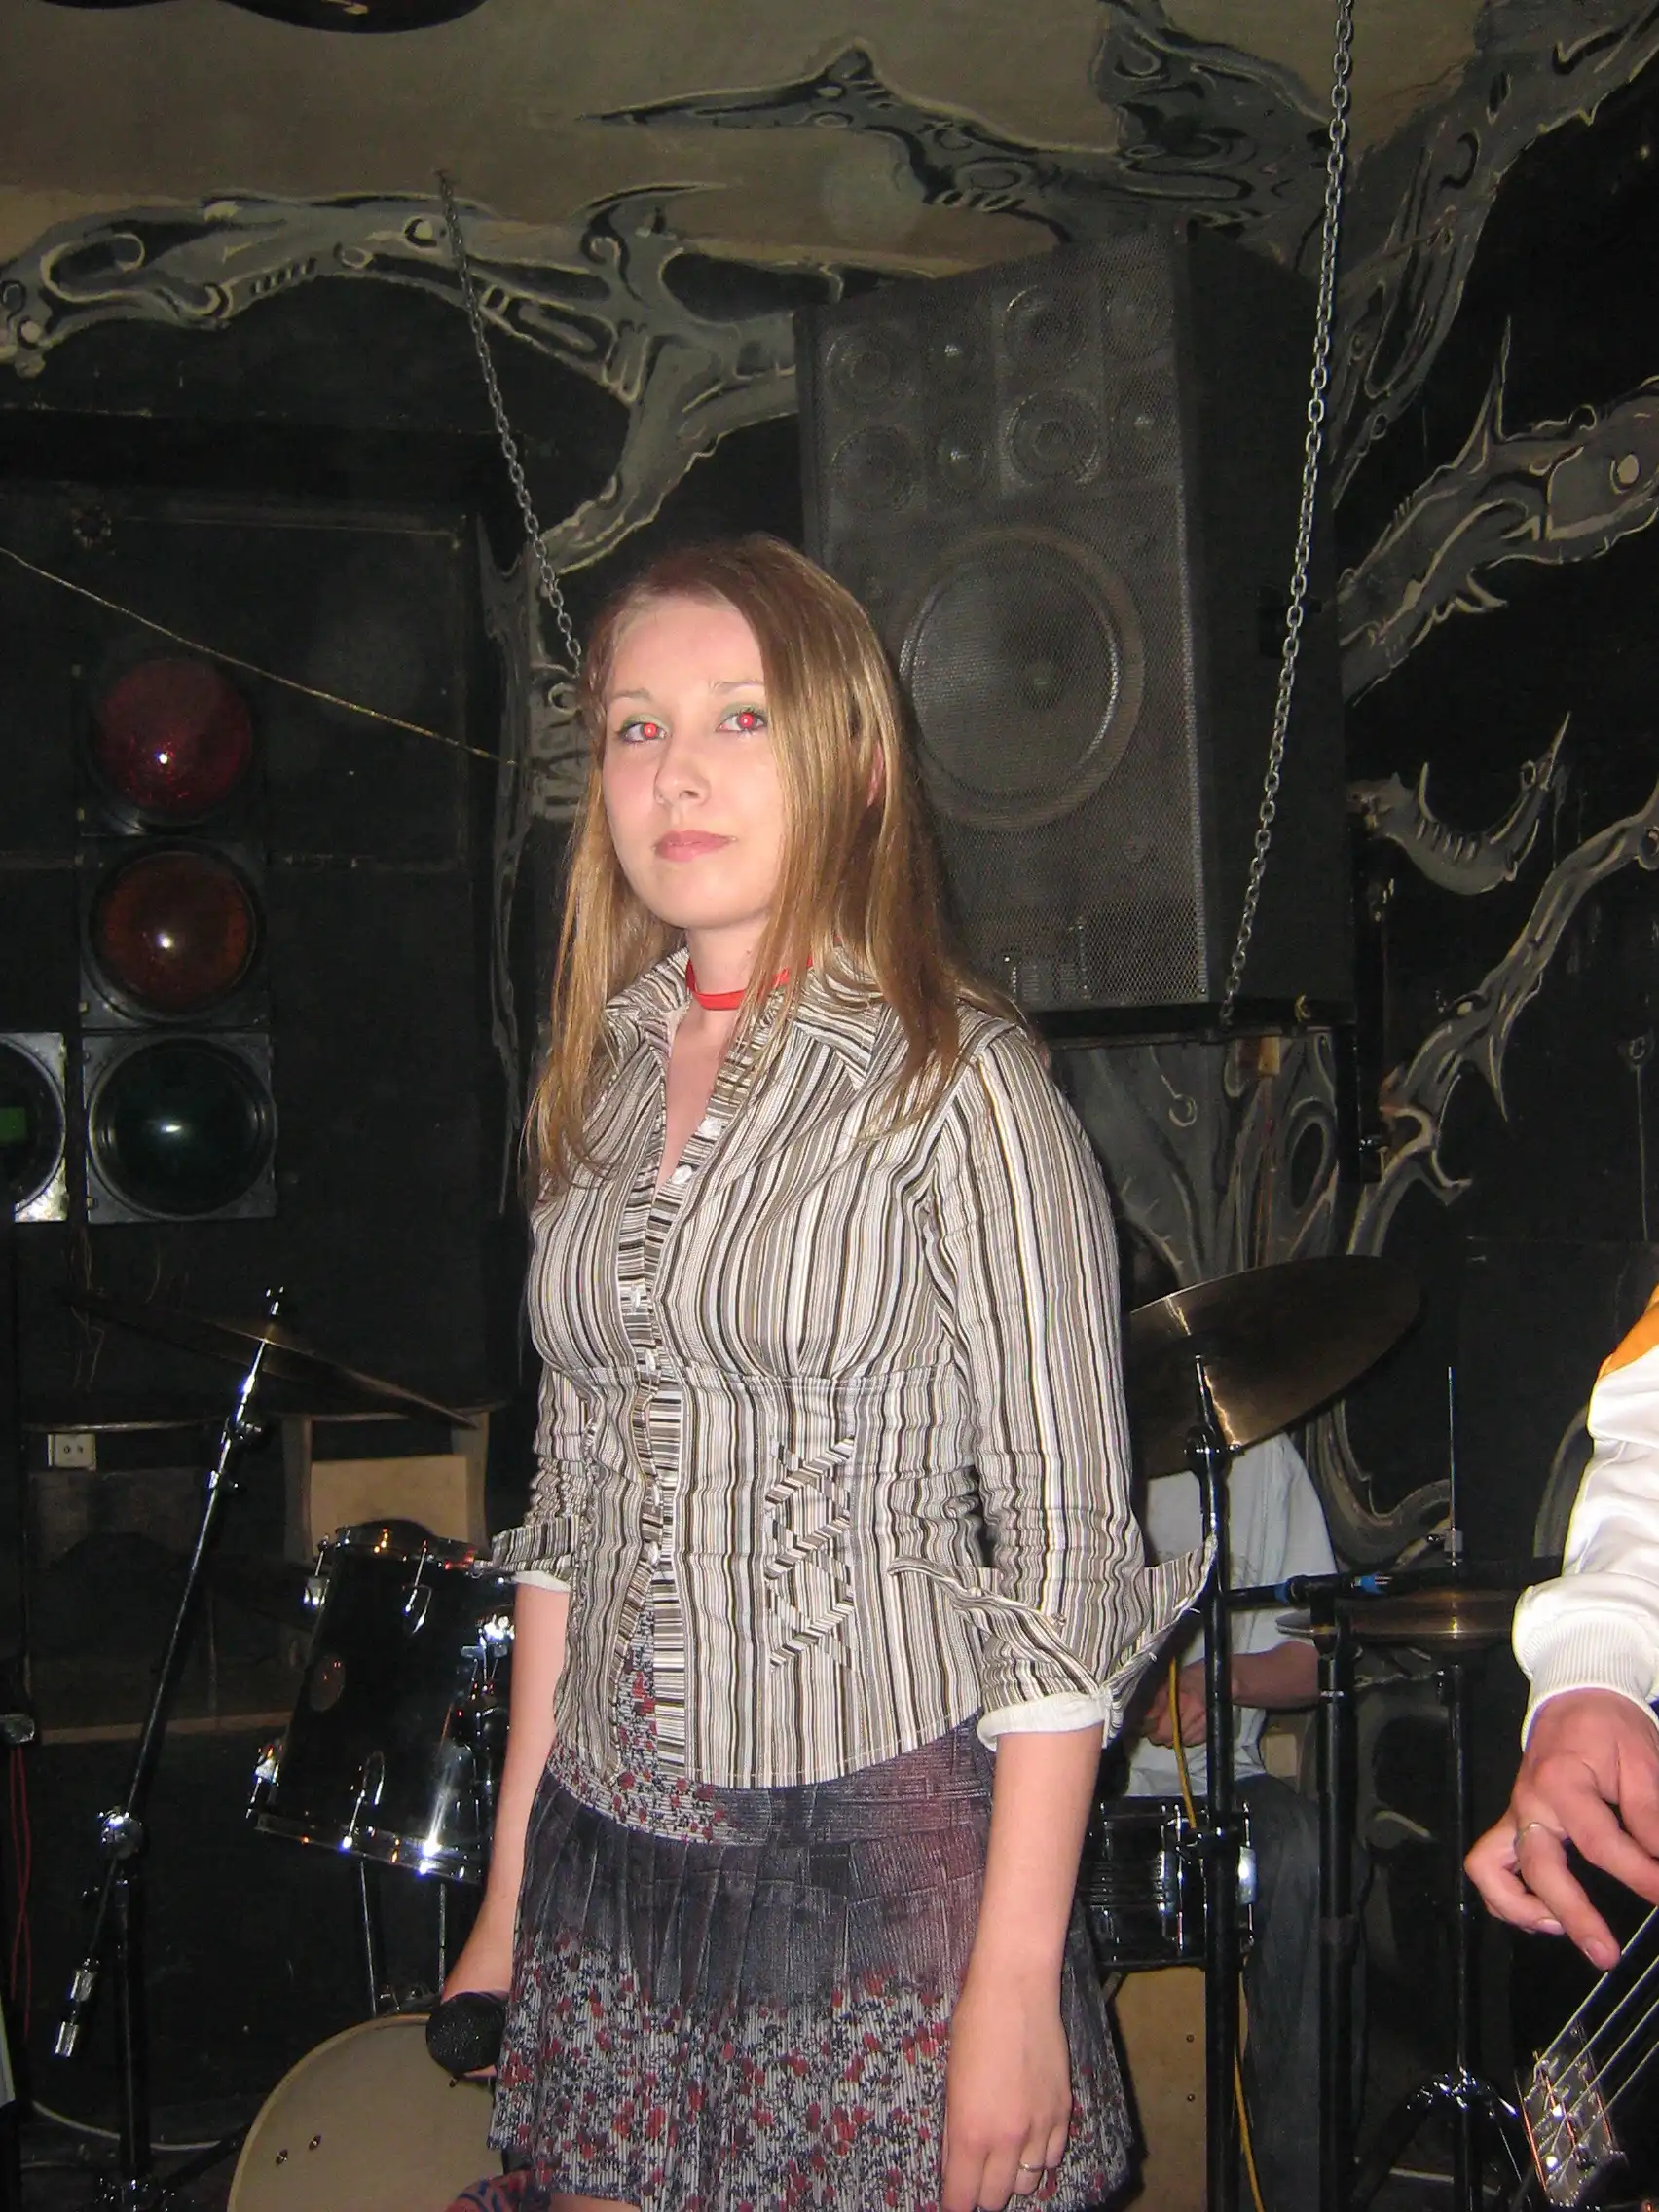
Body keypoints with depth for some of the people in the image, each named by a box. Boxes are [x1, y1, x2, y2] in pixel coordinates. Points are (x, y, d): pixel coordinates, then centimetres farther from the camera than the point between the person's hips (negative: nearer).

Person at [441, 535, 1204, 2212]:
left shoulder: (955, 1082, -9)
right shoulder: (604, 1085, 7)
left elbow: (1064, 1551, -10)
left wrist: (1017, 1981, -14)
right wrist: (507, 1897, 12)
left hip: (883, 1879, -5)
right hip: (608, 1868, 5)